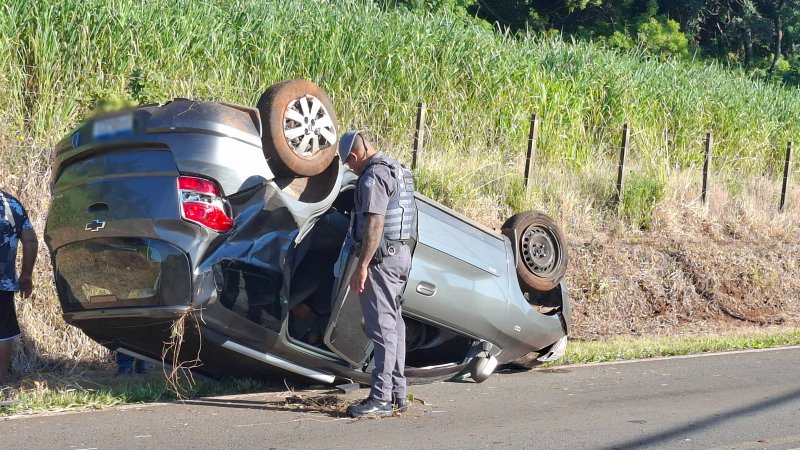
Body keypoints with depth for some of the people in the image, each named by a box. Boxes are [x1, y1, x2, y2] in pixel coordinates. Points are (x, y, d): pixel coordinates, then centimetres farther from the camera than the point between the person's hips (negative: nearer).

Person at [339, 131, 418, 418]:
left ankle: (381, 399, -9)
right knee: (394, 324, 14)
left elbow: (375, 224, -22)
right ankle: (397, 394, 19)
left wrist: (362, 267, -23)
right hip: (401, 254, 10)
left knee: (382, 327, -9)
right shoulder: (398, 171, 17)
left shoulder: (374, 176, -15)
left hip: (382, 258, -10)